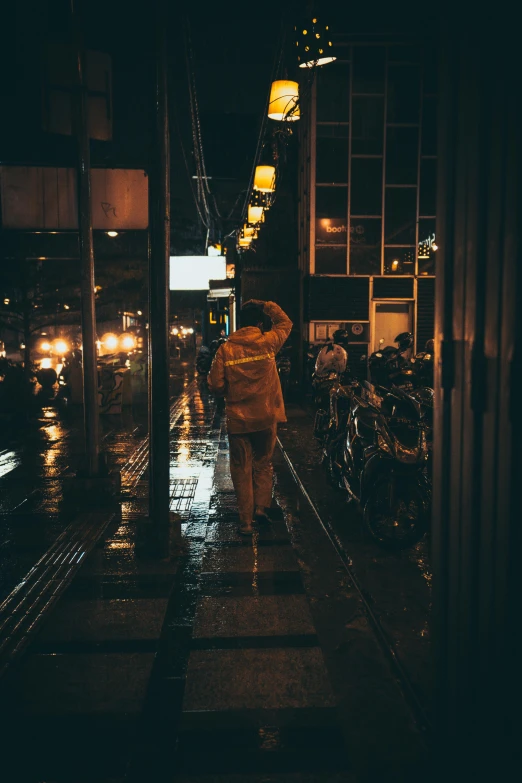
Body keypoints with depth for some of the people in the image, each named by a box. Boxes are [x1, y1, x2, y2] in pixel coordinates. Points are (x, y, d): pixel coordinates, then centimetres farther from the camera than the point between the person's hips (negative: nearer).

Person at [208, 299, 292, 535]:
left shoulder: (225, 349, -7)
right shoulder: (268, 342, -6)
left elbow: (215, 385, -6)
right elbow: (285, 322, 13)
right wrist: (267, 305, 16)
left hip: (237, 419, 0)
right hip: (266, 417, 1)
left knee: (241, 470, 9)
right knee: (263, 464, 20)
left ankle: (245, 521, 11)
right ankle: (261, 507, 10)